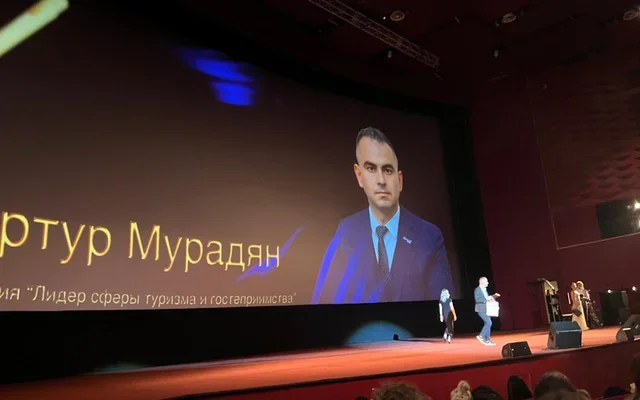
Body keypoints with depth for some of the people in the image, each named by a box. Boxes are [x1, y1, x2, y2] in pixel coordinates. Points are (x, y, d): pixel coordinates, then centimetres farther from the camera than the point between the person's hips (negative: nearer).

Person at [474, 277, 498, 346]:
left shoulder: (484, 289, 16)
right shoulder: (477, 290, -12)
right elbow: (477, 299, -22)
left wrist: (493, 296, 14)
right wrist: (486, 299, -25)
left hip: (486, 309, 9)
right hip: (481, 310, -9)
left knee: (487, 324, 8)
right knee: (489, 323, -15)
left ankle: (487, 340, 12)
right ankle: (481, 336, -5)